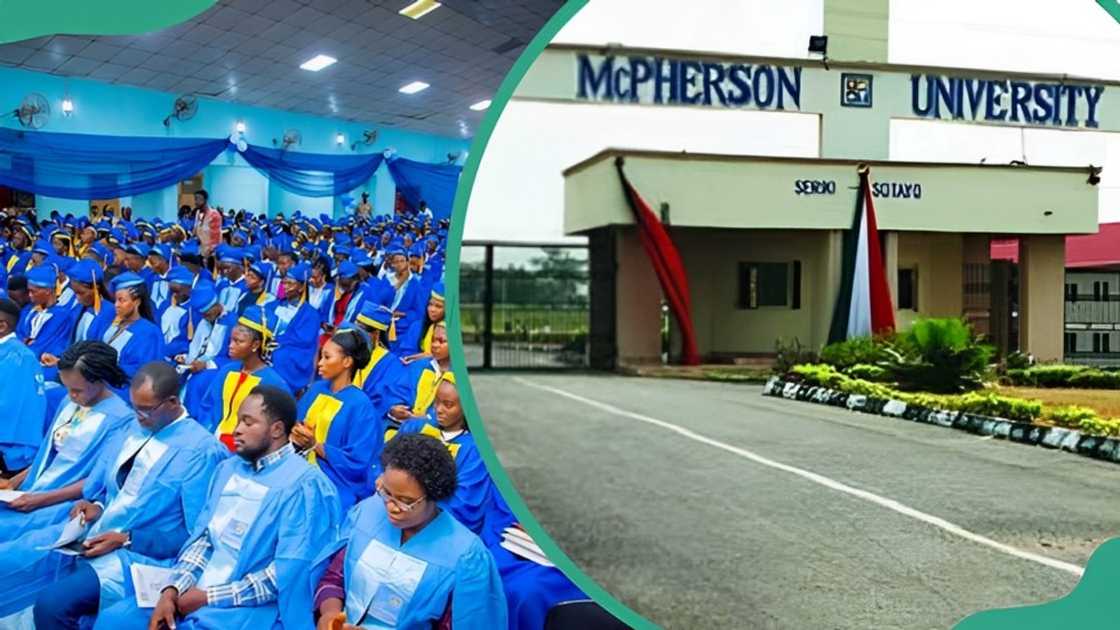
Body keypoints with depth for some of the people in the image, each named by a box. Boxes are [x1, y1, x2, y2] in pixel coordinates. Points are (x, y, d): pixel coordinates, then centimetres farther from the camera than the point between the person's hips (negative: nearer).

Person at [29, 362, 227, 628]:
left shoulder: (200, 451, -13)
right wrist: (96, 506, -2)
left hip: (139, 555, -8)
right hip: (93, 537, 8)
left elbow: (196, 536, -12)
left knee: (51, 603, -26)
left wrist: (126, 540, -16)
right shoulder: (133, 429, 10)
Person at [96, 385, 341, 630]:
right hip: (195, 591, 7)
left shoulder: (304, 484, -12)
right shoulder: (228, 468, 14)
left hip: (250, 607, -7)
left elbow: (287, 575, -18)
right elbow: (201, 536, 13)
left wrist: (210, 597, -14)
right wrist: (172, 590, -4)